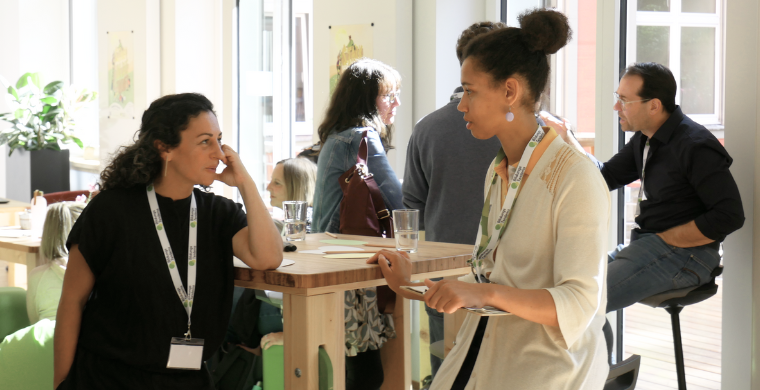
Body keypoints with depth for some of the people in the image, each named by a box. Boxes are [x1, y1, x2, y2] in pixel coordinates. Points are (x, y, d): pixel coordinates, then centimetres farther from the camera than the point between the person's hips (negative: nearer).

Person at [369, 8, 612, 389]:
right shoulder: (497, 172, 12)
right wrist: (413, 287, 9)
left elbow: (579, 306, -20)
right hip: (482, 355, 7)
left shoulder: (575, 178, -14)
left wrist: (487, 295, -30)